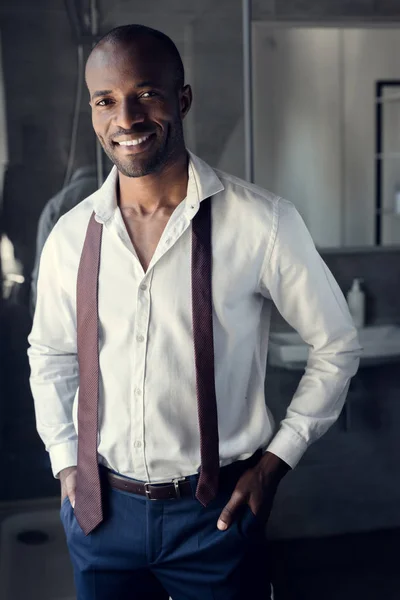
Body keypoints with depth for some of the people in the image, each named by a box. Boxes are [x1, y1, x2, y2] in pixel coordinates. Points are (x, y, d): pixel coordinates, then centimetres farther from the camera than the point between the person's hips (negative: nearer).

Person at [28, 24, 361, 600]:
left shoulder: (262, 223, -14)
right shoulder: (70, 236, -3)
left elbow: (336, 346, -3)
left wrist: (276, 460, -5)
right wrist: (65, 462, 6)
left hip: (216, 510, -3)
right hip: (101, 506, 3)